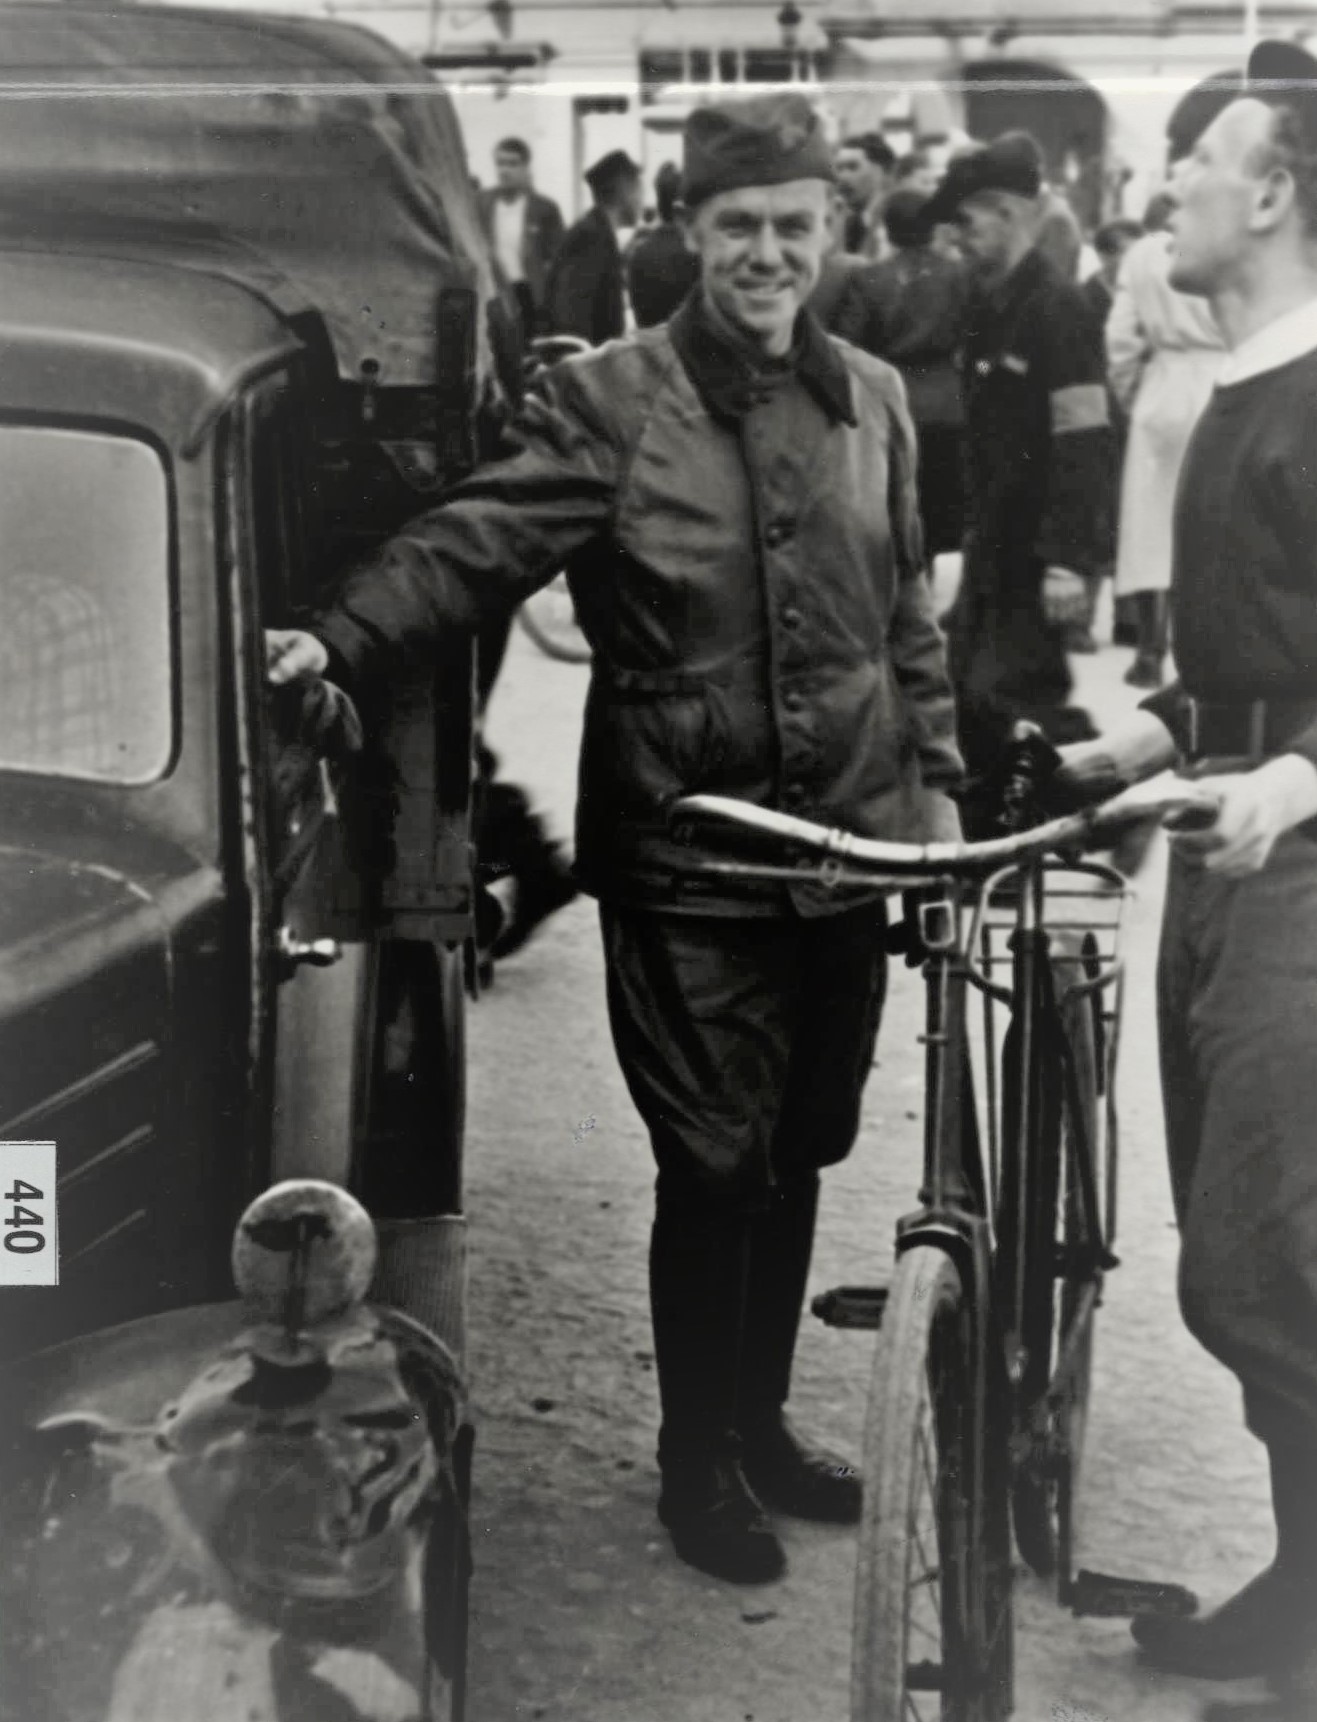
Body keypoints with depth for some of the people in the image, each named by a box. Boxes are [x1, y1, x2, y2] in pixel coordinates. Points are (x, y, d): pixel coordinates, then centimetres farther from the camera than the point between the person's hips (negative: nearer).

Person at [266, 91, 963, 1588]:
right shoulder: (608, 398, -8)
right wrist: (344, 638, -33)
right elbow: (477, 541, -18)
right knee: (715, 1167, 1)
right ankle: (695, 1461, 23)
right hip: (685, 861, -5)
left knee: (800, 1153, 15)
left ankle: (761, 1419, 36)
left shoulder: (871, 401, 8)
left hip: (846, 847, 5)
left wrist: (934, 778, 13)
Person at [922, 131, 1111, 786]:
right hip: (994, 539, 8)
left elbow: (1083, 445, -20)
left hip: (1041, 547, -8)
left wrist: (1069, 558, -24)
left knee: (1013, 693, -9)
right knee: (969, 689, 11)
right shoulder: (986, 304, 10)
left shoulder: (1057, 308, -15)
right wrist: (974, 529, 15)